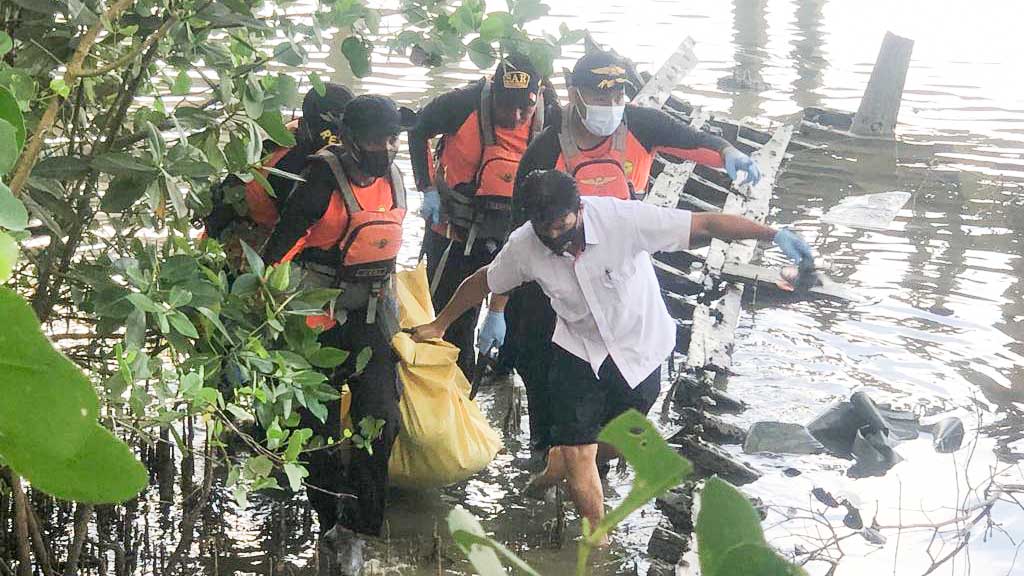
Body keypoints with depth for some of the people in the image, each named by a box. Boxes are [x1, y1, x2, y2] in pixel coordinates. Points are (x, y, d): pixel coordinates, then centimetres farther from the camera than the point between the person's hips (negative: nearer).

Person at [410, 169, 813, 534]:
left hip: (639, 347, -1)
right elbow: (482, 282, 0)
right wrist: (440, 324, 9)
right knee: (576, 441, -5)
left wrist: (772, 234, -41)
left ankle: (558, 462, 51)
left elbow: (706, 225, -33)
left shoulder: (624, 219, -32)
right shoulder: (523, 247, -20)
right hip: (579, 349, 1)